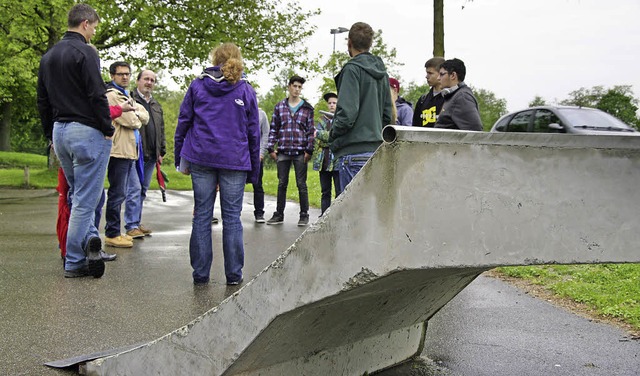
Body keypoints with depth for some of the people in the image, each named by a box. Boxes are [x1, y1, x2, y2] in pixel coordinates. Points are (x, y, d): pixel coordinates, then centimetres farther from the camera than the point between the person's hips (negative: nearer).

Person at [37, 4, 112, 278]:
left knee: (78, 196, 20)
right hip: (87, 132, -8)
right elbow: (97, 95, -18)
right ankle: (74, 262, 1)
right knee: (85, 199, -3)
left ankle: (90, 239, 14)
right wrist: (108, 130, -9)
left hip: (60, 132, 9)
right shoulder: (84, 52, -11)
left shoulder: (48, 56, 15)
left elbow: (42, 101, 18)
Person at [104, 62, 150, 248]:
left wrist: (134, 115, -5)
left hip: (128, 150, 10)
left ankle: (114, 231, 22)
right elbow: (130, 121, -17)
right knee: (117, 193, -7)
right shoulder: (112, 94, -9)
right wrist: (136, 118, 5)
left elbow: (145, 116, 14)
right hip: (118, 150, -10)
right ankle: (112, 234, -1)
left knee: (119, 193, 14)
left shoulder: (125, 95, 23)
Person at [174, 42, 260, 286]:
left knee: (202, 215, 6)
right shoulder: (246, 91, 7)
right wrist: (253, 171, 14)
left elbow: (183, 122, 6)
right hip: (234, 161, 0)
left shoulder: (197, 86, 7)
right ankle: (234, 274, 7)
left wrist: (180, 159, 12)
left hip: (201, 158, 1)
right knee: (232, 217, 4)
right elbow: (253, 132, 8)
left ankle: (200, 273, 9)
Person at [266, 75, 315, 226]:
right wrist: (271, 148, 3)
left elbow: (311, 130, 4)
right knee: (282, 184, 7)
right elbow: (273, 129, 10)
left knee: (301, 184, 1)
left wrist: (309, 150, -3)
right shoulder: (279, 107, 9)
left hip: (300, 152, -2)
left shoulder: (307, 108, 6)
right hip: (283, 151, 2)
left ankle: (304, 215, 9)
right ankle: (279, 214, 14)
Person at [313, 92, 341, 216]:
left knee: (340, 192, -6)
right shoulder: (323, 119, 16)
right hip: (324, 161, 4)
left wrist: (319, 133, -9)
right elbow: (317, 140, 3)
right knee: (325, 192, 9)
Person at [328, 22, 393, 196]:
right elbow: (388, 113, 16)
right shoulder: (381, 72, 15)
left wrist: (333, 136, -4)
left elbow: (347, 112, -18)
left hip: (354, 150, -8)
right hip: (377, 148, 8)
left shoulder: (352, 69, -10)